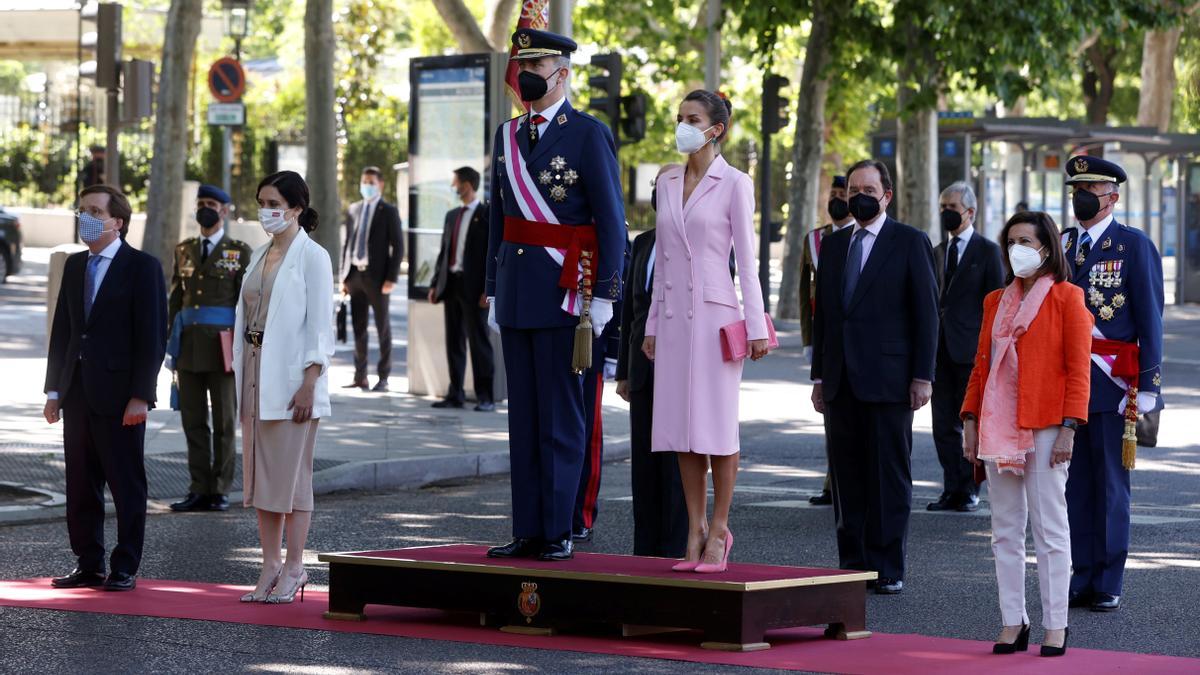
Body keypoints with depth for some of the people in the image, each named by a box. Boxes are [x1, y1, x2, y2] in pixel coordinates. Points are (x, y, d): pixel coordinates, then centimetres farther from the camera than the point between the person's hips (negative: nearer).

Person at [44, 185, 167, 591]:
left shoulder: (143, 267, -5)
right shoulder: (75, 266, 14)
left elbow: (152, 336, -9)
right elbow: (61, 330, 15)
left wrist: (141, 395, -15)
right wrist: (54, 390, 9)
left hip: (119, 394, -6)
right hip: (77, 392, 6)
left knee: (126, 485, 1)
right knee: (81, 486, 8)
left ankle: (125, 568, 7)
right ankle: (88, 565, 16)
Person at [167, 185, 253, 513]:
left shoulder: (240, 252, 0)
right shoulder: (184, 251, 12)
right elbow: (176, 298, 13)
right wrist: (171, 343, 8)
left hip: (223, 346, -4)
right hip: (189, 345, 4)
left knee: (224, 421, 1)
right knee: (193, 420, 4)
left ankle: (220, 490, 7)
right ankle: (200, 489, 9)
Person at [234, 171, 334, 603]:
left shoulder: (312, 257, -7)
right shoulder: (260, 256, 14)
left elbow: (320, 325, -12)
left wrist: (309, 383, -18)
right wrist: (241, 377, 13)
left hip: (292, 376, -7)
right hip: (256, 373, 7)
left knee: (291, 473, -5)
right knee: (260, 471, 7)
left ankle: (293, 568, 0)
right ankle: (271, 567, 11)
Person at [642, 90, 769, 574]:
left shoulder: (734, 184, -4)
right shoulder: (667, 182, 12)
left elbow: (746, 258, -5)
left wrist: (756, 325, -9)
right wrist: (653, 324, 14)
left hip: (715, 311, -5)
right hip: (674, 314, 5)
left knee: (717, 425, -3)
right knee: (682, 425, 4)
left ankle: (718, 530, 4)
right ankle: (695, 532, 9)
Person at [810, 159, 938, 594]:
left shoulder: (911, 243, 0)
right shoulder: (834, 245, 16)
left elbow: (926, 313, -3)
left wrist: (923, 375, -8)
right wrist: (819, 375, 13)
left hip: (887, 378, -5)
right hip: (841, 380, 5)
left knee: (890, 476, -2)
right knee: (846, 476, 5)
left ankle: (888, 569, 2)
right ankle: (852, 563, 11)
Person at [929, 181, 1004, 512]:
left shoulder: (987, 251, -2)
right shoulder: (938, 252, 16)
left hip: (971, 349, -6)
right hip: (941, 348, 6)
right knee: (944, 424, 5)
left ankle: (969, 490, 5)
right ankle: (952, 489, 10)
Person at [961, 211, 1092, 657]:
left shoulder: (1066, 298, -2)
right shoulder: (996, 301, 15)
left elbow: (1077, 369, -7)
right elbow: (982, 364, 16)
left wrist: (1069, 428, -13)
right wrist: (970, 420, 8)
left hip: (1045, 427, -5)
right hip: (998, 428, 6)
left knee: (1050, 528, -3)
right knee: (1005, 530, 6)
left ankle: (1055, 626, 2)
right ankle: (1013, 622, 11)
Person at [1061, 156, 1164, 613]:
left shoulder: (1135, 246, -2)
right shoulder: (1062, 245, 13)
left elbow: (1150, 320, -5)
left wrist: (1147, 387, -10)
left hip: (1113, 383, -5)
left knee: (1111, 485, -1)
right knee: (1076, 484, 7)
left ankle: (1109, 585, 5)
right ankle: (1083, 579, 13)